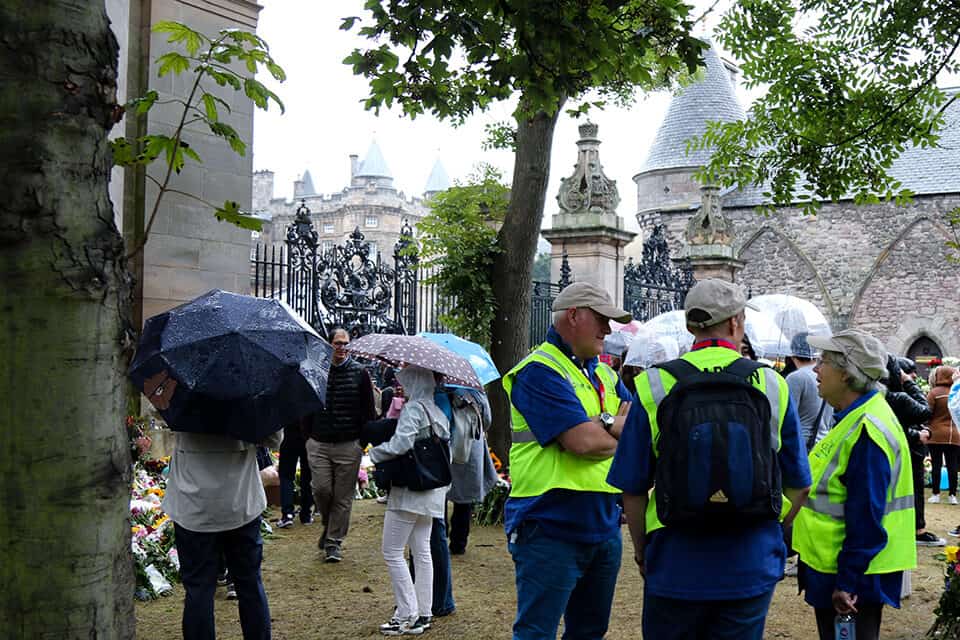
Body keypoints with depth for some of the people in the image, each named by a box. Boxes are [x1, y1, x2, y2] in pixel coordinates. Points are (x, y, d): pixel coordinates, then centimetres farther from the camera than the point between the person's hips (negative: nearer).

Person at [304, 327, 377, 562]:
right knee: (321, 489, -5)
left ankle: (334, 542, 14)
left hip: (348, 445, -1)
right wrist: (308, 435, 8)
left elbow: (368, 409, 5)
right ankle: (328, 525, 25)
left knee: (343, 497, 2)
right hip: (319, 443, 1)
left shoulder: (359, 372, 2)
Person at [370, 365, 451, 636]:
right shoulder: (438, 414, 14)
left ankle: (407, 615, -2)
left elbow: (401, 443, -24)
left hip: (408, 491, -9)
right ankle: (424, 613, 15)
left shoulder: (413, 409, -12)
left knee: (392, 552, -1)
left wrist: (375, 453, -8)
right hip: (431, 493, 9)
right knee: (422, 551, 12)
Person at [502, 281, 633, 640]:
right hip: (551, 528, -8)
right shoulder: (539, 371, -13)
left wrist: (607, 425, -16)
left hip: (604, 526, 8)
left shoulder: (604, 374, 14)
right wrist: (622, 431, -3)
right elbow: (585, 442, -23)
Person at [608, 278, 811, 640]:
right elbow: (798, 487, 5)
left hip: (675, 566, -1)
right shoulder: (772, 386, -2)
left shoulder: (653, 386, -7)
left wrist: (640, 549, 11)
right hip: (752, 567, 1)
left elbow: (632, 488, -4)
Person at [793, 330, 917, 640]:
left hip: (853, 575, -10)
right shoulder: (854, 419, 9)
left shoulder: (866, 430, -23)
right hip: (830, 567, 10)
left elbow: (866, 519, -25)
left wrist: (847, 582, -22)